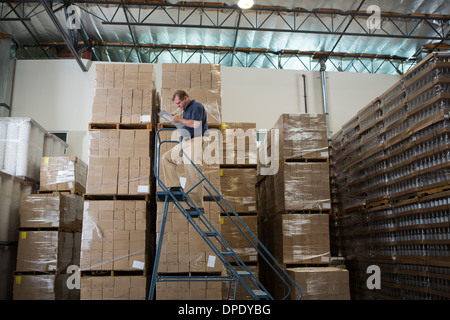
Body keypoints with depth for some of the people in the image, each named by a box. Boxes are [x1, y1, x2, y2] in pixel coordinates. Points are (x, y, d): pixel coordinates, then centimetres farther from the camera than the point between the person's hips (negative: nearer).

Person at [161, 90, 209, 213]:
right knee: (166, 158, 8)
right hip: (186, 142, 10)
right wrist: (177, 120, 10)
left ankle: (198, 206, -8)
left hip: (195, 142, -10)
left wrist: (180, 120, -12)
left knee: (193, 174, -12)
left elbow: (196, 124, -21)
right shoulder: (186, 109, 21)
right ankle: (175, 186, 6)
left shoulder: (197, 106, -8)